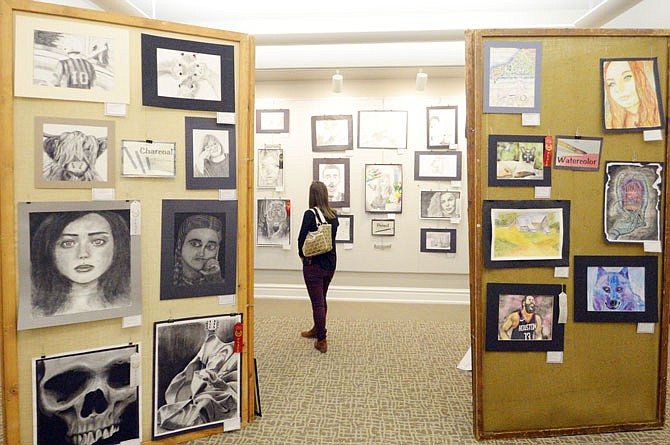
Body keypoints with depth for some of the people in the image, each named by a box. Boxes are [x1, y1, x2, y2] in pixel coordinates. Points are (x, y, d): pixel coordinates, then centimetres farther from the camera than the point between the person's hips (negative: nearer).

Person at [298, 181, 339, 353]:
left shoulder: (310, 214, -16)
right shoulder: (334, 216, 2)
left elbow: (302, 237, -14)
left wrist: (302, 255, 1)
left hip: (314, 264, -6)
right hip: (330, 263, 7)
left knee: (317, 302, 1)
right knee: (322, 299, 21)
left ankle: (322, 340, 7)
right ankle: (316, 330, 39)